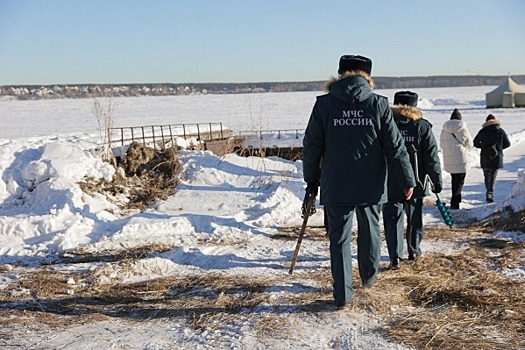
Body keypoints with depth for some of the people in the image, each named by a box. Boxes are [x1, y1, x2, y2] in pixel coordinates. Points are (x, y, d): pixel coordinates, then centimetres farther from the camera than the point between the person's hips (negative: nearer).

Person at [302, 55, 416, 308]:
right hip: (371, 186, 1)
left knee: (339, 237, 6)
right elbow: (395, 147, -1)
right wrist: (407, 180, 8)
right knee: (369, 231, 21)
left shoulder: (324, 104, -4)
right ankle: (369, 276, 39)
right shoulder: (378, 104, -3)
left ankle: (342, 294, 5)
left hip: (335, 186, -1)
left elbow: (311, 147, 0)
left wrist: (311, 181, 11)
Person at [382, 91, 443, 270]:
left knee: (392, 218, 2)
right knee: (414, 218, 18)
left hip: (390, 183, 0)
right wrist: (437, 181, 4)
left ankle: (395, 256, -9)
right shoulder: (422, 126, -3)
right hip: (415, 182, 1)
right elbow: (432, 156, -3)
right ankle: (413, 250, 33)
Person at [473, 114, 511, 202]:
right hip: (497, 157, 0)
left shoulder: (483, 131, -1)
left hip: (485, 157, 1)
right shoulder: (501, 131, 0)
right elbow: (507, 144, 6)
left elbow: (475, 143, 6)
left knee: (487, 175, 13)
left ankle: (489, 193, 14)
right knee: (493, 176, 0)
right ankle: (490, 193, -15)